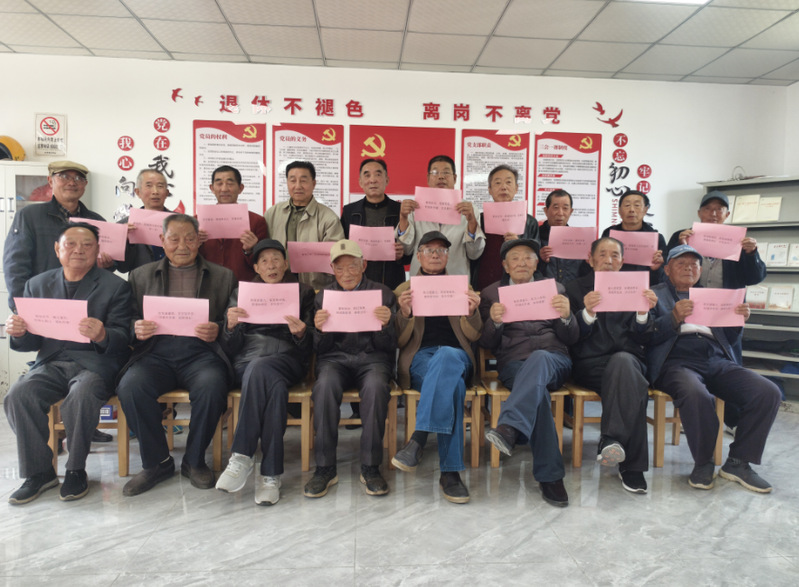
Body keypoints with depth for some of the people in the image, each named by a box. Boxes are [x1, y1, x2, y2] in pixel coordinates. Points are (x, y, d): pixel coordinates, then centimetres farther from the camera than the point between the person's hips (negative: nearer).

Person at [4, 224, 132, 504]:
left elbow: (122, 340, -6)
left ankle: (76, 471, -10)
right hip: (51, 363, 4)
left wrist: (101, 335, -29)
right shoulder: (37, 285, 14)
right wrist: (18, 332, -10)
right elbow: (31, 341, 14)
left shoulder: (116, 287, 2)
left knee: (80, 397, -32)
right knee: (17, 396, -23)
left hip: (94, 363, -3)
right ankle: (39, 472, -6)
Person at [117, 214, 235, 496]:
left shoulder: (223, 276, 16)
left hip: (200, 353, -1)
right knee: (130, 386, -28)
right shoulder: (141, 275, 21)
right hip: (156, 353, 2)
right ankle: (157, 462, -6)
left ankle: (194, 461, -7)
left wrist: (217, 331, -12)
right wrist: (136, 329, -8)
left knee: (212, 386, -32)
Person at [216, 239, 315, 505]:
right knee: (275, 386, -36)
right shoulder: (241, 293, 22)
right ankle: (270, 473, -32)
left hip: (286, 359, -1)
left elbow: (307, 348, 9)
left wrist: (300, 333, -14)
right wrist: (230, 326, -10)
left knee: (258, 369, -37)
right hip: (246, 361, 1)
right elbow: (231, 349, 12)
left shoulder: (303, 292, 18)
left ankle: (242, 456, -31)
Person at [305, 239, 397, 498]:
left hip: (372, 358, -1)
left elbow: (388, 347, 6)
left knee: (376, 387, -34)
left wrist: (385, 325, -16)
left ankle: (370, 467, -21)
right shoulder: (323, 296, 15)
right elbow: (321, 349, 11)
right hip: (335, 358, 1)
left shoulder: (383, 293, 10)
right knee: (325, 386, -32)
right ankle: (325, 467, -21)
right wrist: (319, 329, -11)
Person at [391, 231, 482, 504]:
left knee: (446, 355, -40)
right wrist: (404, 313, -10)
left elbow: (474, 337, 15)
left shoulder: (463, 288, 23)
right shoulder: (404, 290, 20)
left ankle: (418, 440, -44)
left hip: (457, 356, 1)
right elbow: (399, 341, 10)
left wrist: (472, 312, -6)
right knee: (452, 385, -37)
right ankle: (450, 472, -37)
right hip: (418, 358, 0)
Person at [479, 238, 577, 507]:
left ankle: (509, 428, -50)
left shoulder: (554, 289, 22)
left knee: (538, 357, -37)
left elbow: (571, 339, 14)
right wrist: (495, 321, -12)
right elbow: (487, 343, 10)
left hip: (554, 359, 1)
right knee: (538, 391, -34)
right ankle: (550, 476, -29)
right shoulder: (490, 293, 17)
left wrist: (566, 316, -8)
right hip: (513, 362, -1)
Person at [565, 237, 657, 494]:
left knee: (622, 361, -37)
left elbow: (641, 338, 11)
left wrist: (643, 313, -9)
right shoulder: (576, 288, 13)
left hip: (628, 359, 2)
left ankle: (611, 439, -36)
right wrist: (587, 313, -16)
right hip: (590, 363, -2)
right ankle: (631, 465, -31)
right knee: (632, 385, -34)